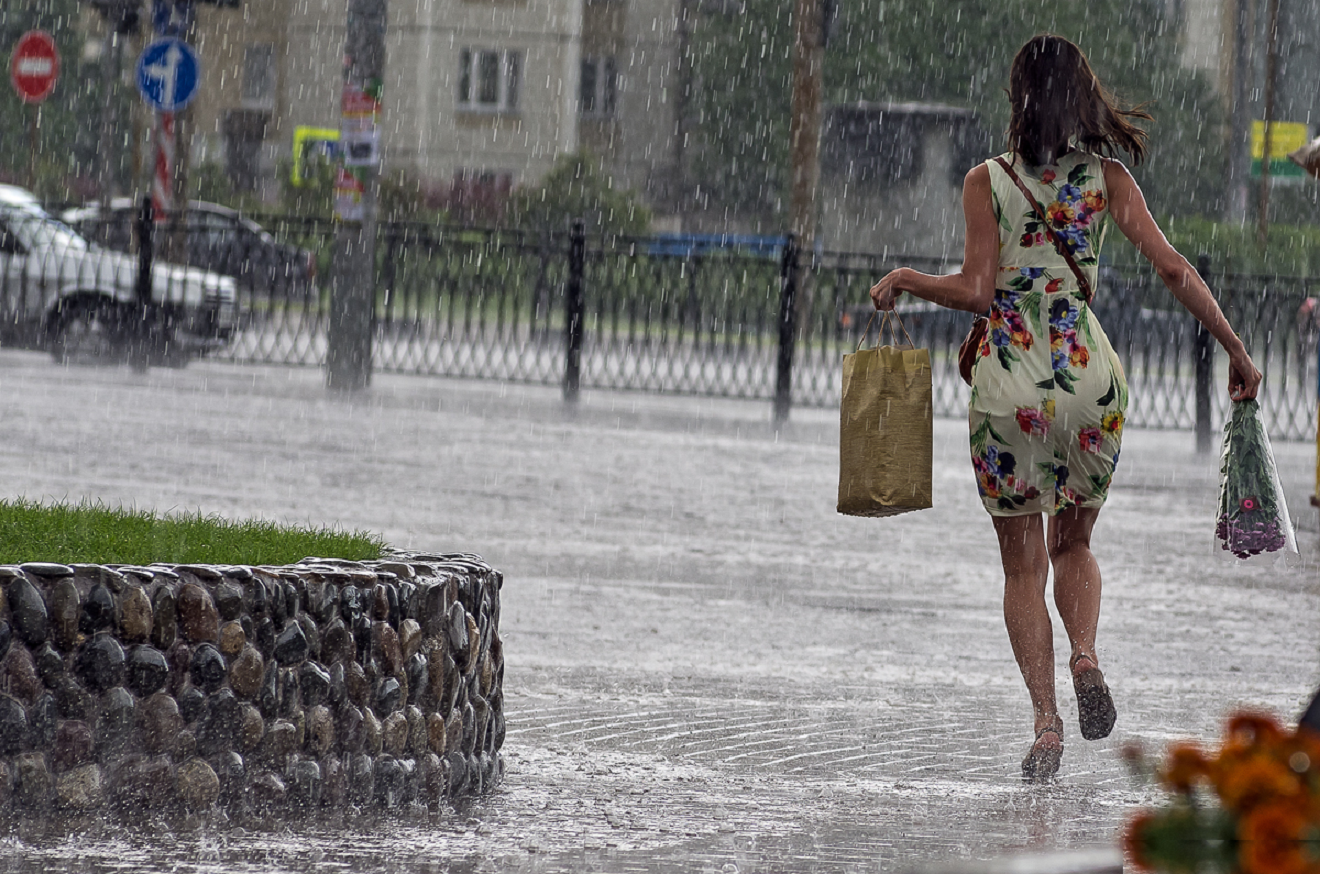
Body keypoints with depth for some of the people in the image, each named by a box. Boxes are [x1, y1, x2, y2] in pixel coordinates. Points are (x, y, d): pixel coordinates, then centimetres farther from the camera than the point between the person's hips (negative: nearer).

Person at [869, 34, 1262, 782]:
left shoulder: (987, 182, -4)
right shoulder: (1106, 176, 1)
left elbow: (977, 291, -11)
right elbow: (1172, 268, -4)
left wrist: (902, 280, 5)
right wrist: (1236, 348, 2)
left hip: (1010, 380, -2)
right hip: (1089, 373, 2)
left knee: (1023, 564, 9)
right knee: (1074, 542, 21)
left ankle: (1046, 720, -3)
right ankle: (1085, 655, -8)